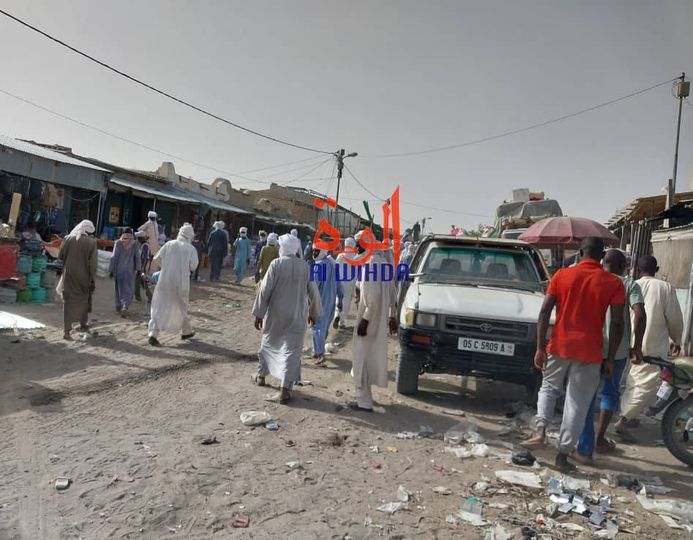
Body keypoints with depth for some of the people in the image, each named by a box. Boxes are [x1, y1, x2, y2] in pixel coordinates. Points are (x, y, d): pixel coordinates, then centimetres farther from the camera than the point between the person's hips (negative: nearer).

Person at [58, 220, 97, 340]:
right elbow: (93, 262, -11)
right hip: (83, 277, -1)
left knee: (69, 302, 6)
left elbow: (60, 256, 0)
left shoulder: (68, 238, -3)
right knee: (84, 299, 20)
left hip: (69, 276, 1)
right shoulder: (91, 242, -9)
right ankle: (83, 324, 33)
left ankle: (67, 331, 0)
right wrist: (93, 279, -5)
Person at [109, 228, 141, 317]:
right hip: (130, 270, -1)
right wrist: (138, 269, 7)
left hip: (119, 270, 1)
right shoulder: (134, 245, -1)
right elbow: (137, 258, -1)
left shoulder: (118, 243, -2)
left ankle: (118, 305, 30)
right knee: (128, 289, 0)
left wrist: (111, 269, -1)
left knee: (119, 287, 18)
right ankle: (125, 306, -19)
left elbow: (114, 257, -5)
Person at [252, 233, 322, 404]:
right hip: (297, 316, 1)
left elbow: (265, 290, -10)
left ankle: (261, 376, 37)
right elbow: (313, 292, 5)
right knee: (291, 350, 0)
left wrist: (259, 313, -4)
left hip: (275, 314, -1)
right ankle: (285, 389, -7)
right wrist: (313, 312, 18)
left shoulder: (276, 264, -8)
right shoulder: (305, 266, -1)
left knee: (268, 343, 21)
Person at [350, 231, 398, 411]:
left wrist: (365, 320, -21)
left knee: (362, 357, -1)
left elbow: (373, 297, -26)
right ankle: (364, 394, 33)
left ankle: (364, 402, 5)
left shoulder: (370, 262, -20)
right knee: (370, 356, 20)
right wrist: (392, 316, 19)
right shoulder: (382, 260, 10)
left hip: (370, 317, -10)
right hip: (380, 317, 10)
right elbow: (392, 292, 14)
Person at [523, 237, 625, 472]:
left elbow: (545, 312, -5)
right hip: (589, 353, -1)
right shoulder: (613, 283, -2)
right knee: (577, 405, 7)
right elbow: (617, 323, -6)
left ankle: (540, 431, 5)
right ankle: (563, 455, 12)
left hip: (559, 347, 1)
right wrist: (610, 358, 1)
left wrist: (540, 347, -1)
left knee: (548, 388, 23)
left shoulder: (562, 275, 0)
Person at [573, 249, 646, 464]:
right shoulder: (629, 284, 3)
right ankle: (600, 438, 25)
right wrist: (637, 346, -2)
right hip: (619, 349, 1)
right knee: (610, 392, 24)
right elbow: (640, 315, -10)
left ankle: (585, 450, 5)